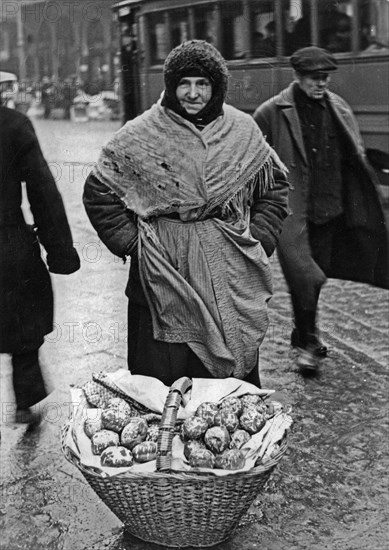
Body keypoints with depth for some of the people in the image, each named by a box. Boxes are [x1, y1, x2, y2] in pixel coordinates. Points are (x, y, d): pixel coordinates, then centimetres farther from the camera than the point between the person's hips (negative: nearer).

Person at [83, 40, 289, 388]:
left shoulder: (243, 131, 6)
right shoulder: (140, 136, -3)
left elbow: (275, 186, 16)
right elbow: (98, 191, 4)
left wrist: (259, 239, 6)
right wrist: (131, 242, -3)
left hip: (231, 276, 3)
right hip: (164, 274, -2)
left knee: (236, 372, 11)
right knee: (161, 384, 3)